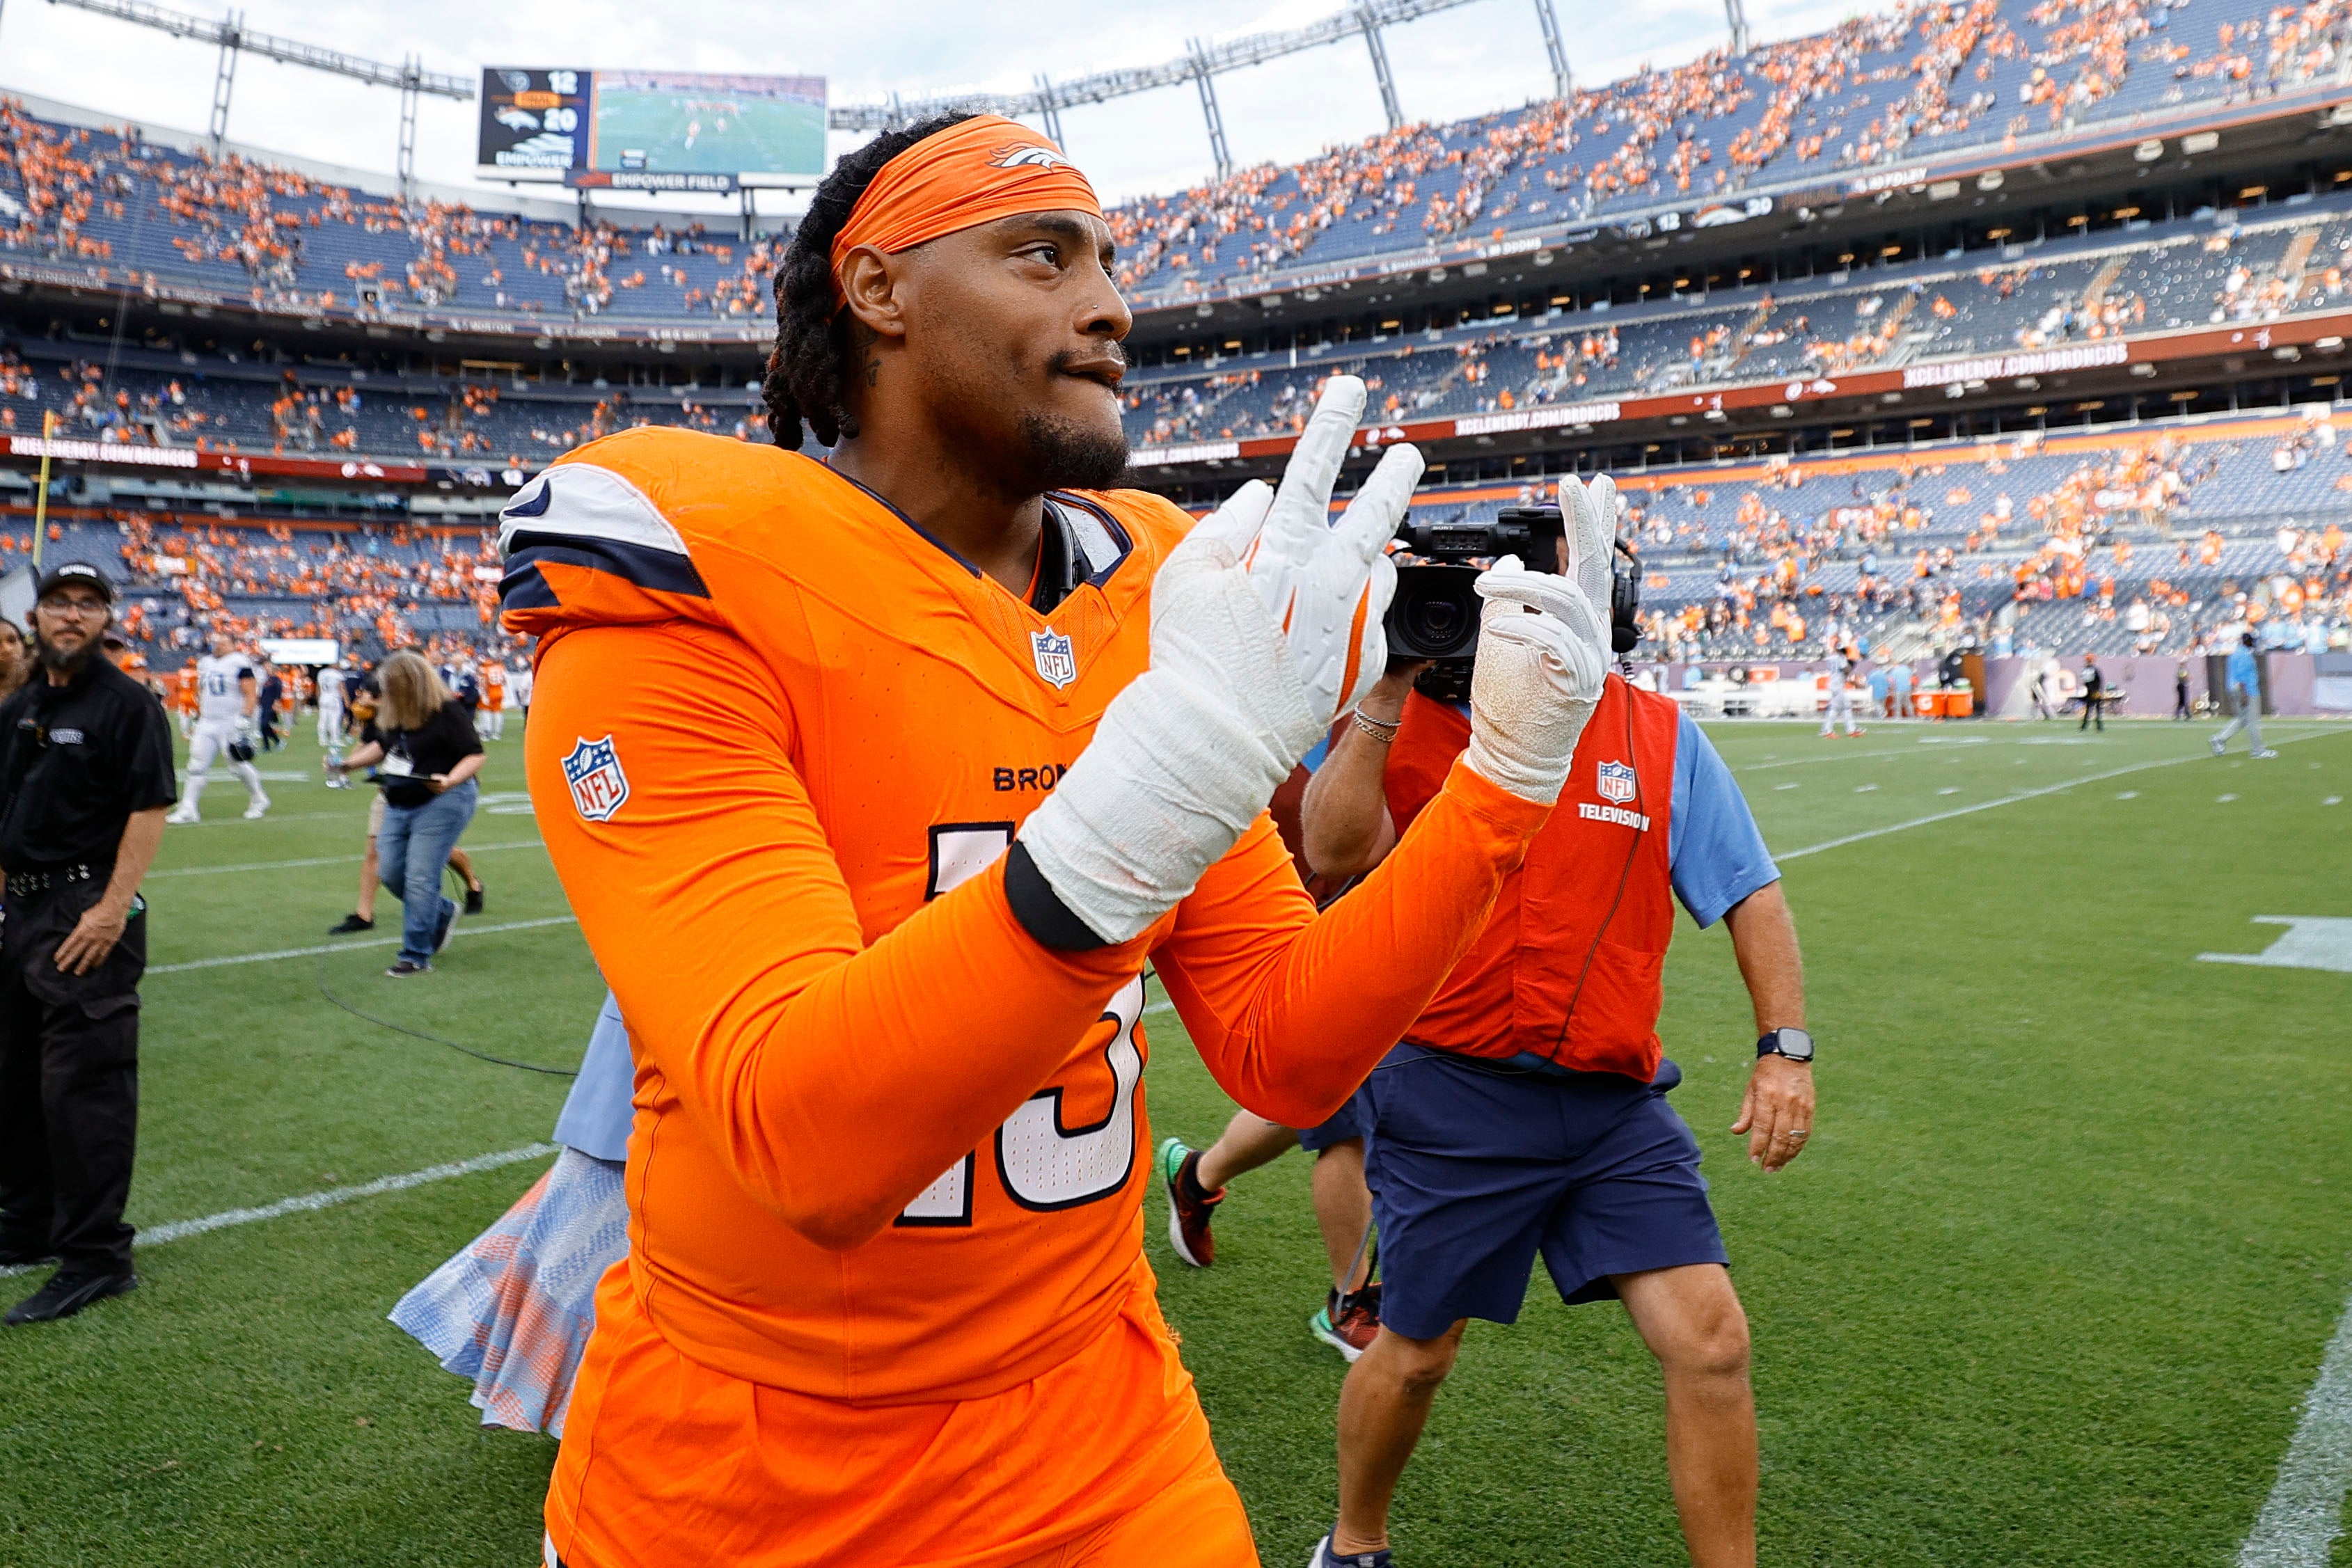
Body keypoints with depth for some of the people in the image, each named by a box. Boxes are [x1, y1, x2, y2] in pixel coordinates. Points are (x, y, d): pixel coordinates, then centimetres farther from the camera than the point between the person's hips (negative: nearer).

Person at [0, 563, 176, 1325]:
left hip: (91, 914, -8)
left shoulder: (128, 704, -8)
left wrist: (112, 909, -20)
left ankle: (95, 1257, 2)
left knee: (84, 1085, -6)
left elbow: (150, 811, -15)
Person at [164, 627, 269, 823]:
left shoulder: (240, 663, -10)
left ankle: (259, 801, 19)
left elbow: (251, 695, -14)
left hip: (231, 724, -7)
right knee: (197, 766, 4)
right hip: (207, 724, 7)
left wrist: (244, 719, -21)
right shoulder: (205, 663, 14)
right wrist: (198, 717, 22)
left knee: (239, 765, -1)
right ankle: (188, 809, 7)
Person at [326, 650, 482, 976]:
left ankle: (416, 956, 1)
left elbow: (475, 755, -16)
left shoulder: (447, 711, -16)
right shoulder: (391, 712, 7)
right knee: (390, 872, 8)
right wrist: (348, 764, 12)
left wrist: (450, 780, -32)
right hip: (399, 805, 8)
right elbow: (382, 747, 25)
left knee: (420, 878, -9)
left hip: (441, 803, -8)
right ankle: (442, 912, 32)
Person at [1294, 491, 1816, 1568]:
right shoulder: (1404, 719, -4)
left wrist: (1785, 1047, -2)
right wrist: (1386, 692, -21)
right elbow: (1335, 855, -19)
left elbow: (1750, 893, 7)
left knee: (1710, 1341, -3)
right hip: (1447, 1097, -2)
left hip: (1614, 1103, 2)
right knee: (1416, 1353, 12)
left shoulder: (1659, 735, 3)